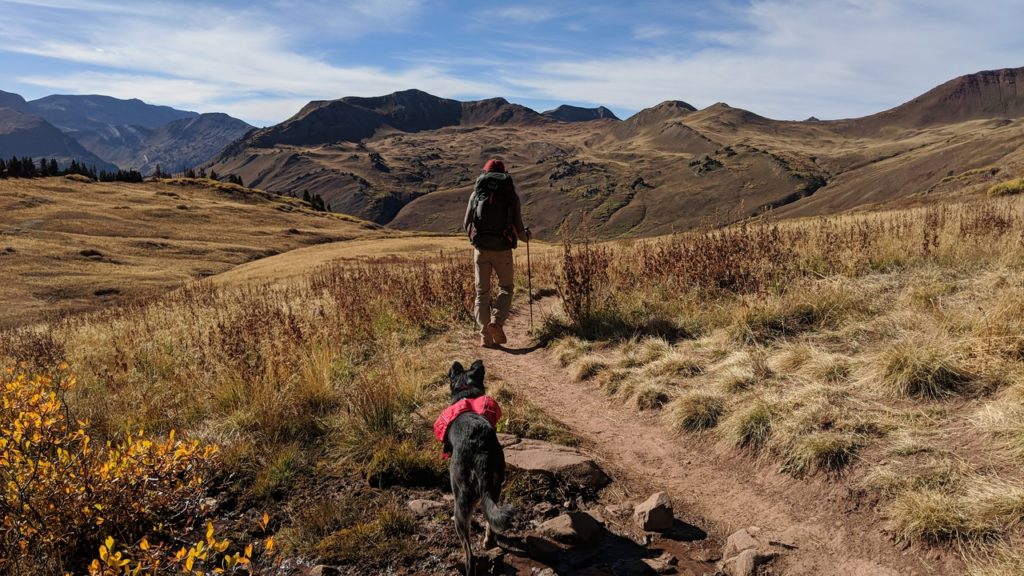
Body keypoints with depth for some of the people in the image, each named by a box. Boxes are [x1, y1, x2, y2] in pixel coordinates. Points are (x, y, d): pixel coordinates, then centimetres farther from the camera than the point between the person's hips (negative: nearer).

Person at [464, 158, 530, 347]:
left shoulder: (477, 193, 6)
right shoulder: (511, 195, 2)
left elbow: (467, 223, 7)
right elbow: (518, 227, 0)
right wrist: (526, 236, 23)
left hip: (481, 248, 1)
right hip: (503, 249, -1)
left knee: (482, 291, 10)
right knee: (506, 287, 17)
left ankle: (485, 336, 6)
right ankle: (497, 321, -6)